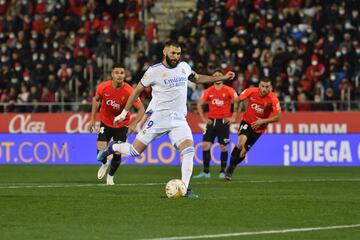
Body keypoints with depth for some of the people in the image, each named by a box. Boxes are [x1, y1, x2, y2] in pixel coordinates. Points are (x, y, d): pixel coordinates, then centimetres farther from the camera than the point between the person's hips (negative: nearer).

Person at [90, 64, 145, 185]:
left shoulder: (129, 91, -25)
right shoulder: (103, 87, -18)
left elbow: (141, 109, -19)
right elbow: (96, 99, 4)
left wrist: (134, 124, -33)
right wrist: (92, 118, 3)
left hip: (122, 125, -1)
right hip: (105, 123, 1)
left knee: (117, 153, -5)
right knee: (101, 150, -14)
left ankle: (111, 175, 26)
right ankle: (104, 164, 24)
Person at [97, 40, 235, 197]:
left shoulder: (184, 67, 8)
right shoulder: (154, 71, -6)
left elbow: (197, 78, 28)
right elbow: (137, 90, 3)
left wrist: (222, 78, 25)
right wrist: (124, 112, 4)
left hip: (179, 119, 4)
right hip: (158, 117, -4)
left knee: (189, 150, -16)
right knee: (136, 150, -5)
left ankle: (185, 188, -14)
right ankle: (113, 147, 26)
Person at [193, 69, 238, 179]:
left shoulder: (229, 90, -3)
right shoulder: (208, 91, 5)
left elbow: (237, 103, -2)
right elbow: (199, 105, 12)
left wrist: (233, 117, -6)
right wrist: (203, 118, 3)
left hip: (224, 121, -2)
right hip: (211, 121, 2)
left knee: (223, 147, -1)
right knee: (205, 145, -7)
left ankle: (222, 171, 10)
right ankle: (206, 172, -1)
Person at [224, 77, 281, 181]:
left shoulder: (273, 99, -20)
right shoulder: (251, 91, -16)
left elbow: (277, 117, -16)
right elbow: (238, 100, 2)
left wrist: (263, 121, -24)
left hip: (258, 128, 0)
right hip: (247, 122, 0)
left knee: (243, 152, 0)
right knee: (241, 143, -26)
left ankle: (230, 171, 23)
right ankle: (229, 169, -11)